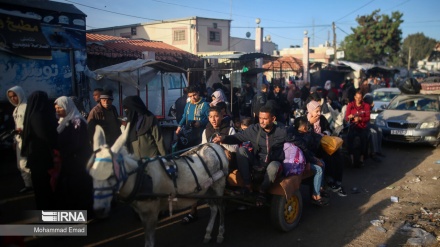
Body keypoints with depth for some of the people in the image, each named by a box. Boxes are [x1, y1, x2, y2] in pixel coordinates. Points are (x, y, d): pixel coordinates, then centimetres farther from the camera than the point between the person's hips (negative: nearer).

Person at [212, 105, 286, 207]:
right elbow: (239, 137, -1)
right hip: (257, 162, 3)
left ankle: (262, 191, -11)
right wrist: (223, 139, -18)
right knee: (241, 150, -23)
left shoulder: (281, 132, -6)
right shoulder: (254, 129, -2)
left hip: (273, 162, -2)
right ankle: (247, 185, -19)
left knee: (274, 166, -39)